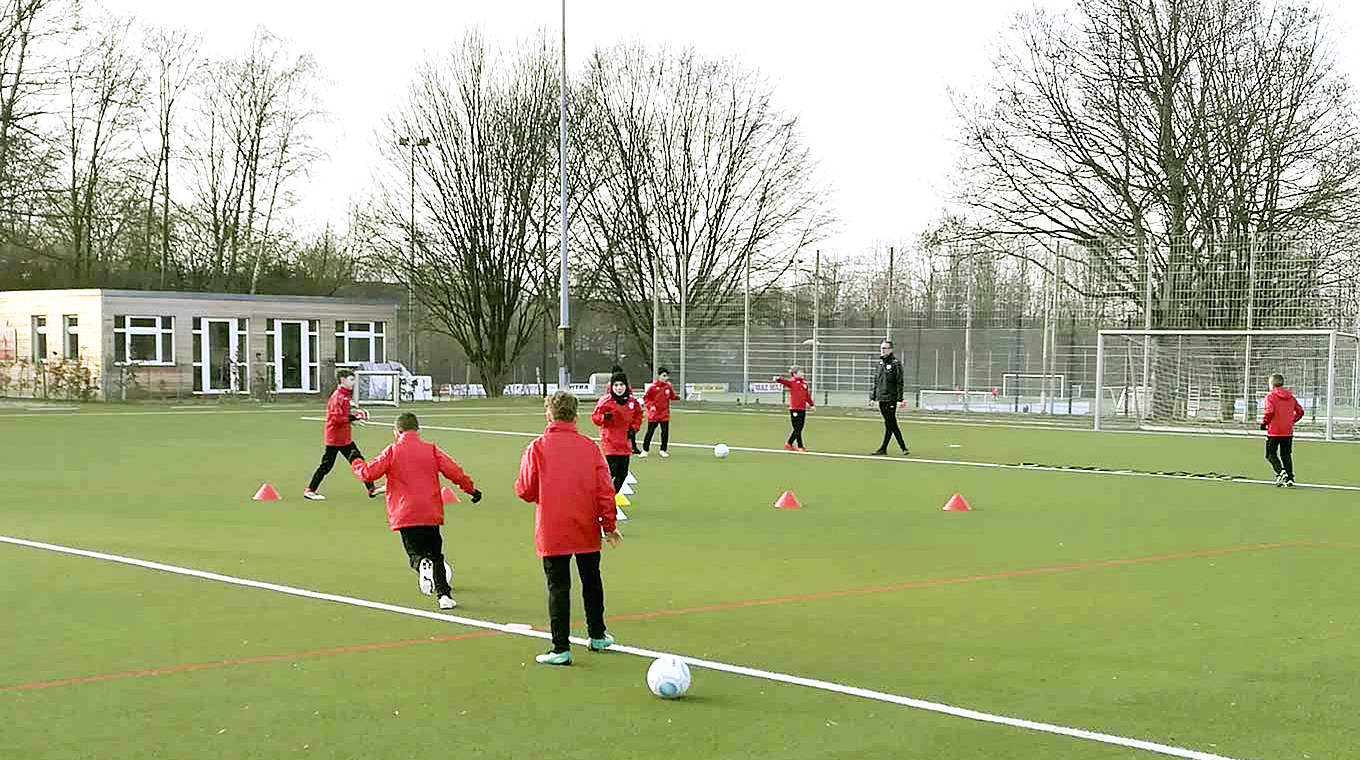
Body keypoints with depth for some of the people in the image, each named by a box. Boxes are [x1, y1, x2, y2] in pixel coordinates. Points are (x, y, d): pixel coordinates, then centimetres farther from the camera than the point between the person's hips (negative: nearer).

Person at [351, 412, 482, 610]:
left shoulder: (392, 451, -2)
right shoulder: (432, 450, 4)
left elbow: (369, 473, -5)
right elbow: (454, 471, 1)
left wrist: (356, 463, 16)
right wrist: (471, 489, 14)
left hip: (404, 515, -2)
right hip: (431, 513, 2)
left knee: (415, 553, 8)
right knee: (436, 554, 14)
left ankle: (423, 565, -28)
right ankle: (444, 595, 4)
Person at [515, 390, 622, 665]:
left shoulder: (537, 448, -8)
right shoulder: (589, 447, -1)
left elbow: (525, 490, -7)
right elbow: (605, 488, -2)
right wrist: (609, 524, 7)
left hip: (551, 532, -3)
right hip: (587, 529, 3)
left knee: (558, 586, 1)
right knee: (591, 581, 20)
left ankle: (561, 648, -2)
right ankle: (597, 636, 33)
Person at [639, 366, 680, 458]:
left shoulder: (668, 386, 2)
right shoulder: (653, 386, -9)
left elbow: (672, 396, 9)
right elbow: (645, 397, -4)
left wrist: (677, 397, -12)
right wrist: (650, 406, -15)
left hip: (665, 414, 3)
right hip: (653, 414, -3)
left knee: (665, 432, 3)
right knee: (650, 432, 2)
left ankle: (663, 450, 17)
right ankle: (645, 450, 15)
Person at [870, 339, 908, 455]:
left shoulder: (895, 363, -6)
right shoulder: (880, 363, 14)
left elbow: (900, 382, -9)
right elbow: (876, 381, 20)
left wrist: (900, 398, -14)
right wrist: (873, 396, 15)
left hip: (891, 398, -7)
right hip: (881, 398, 7)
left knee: (889, 423, -5)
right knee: (892, 423, 10)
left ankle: (883, 448, -3)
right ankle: (903, 447, 16)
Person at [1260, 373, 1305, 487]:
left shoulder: (1270, 396, -7)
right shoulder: (1291, 396, 11)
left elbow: (1270, 411, -18)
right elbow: (1300, 411, 9)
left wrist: (1263, 423, -4)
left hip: (1274, 431, -5)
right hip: (1288, 431, 5)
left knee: (1271, 454, 6)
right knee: (1286, 455, 12)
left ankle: (1281, 471, -17)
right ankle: (1290, 479, 5)